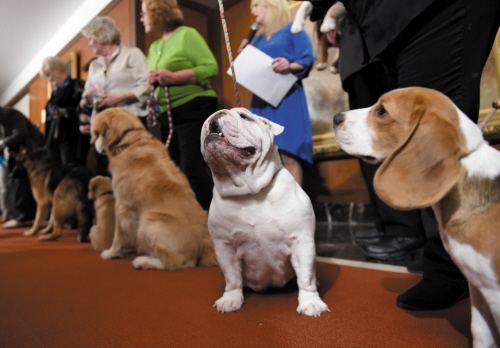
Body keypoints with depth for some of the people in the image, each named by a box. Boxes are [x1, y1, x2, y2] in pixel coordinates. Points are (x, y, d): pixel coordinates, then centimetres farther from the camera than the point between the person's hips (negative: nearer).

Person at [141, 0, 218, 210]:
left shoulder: (187, 34, -3)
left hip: (193, 110, -8)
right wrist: (151, 81, 0)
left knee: (193, 169, -13)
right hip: (166, 115, 8)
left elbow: (211, 67, -12)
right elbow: (152, 81, 23)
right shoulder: (154, 47, 19)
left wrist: (174, 77, -18)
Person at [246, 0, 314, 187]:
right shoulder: (257, 39, 22)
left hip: (286, 98, -6)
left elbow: (307, 60, -6)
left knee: (288, 155, -12)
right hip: (261, 101, 6)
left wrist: (290, 66, -24)